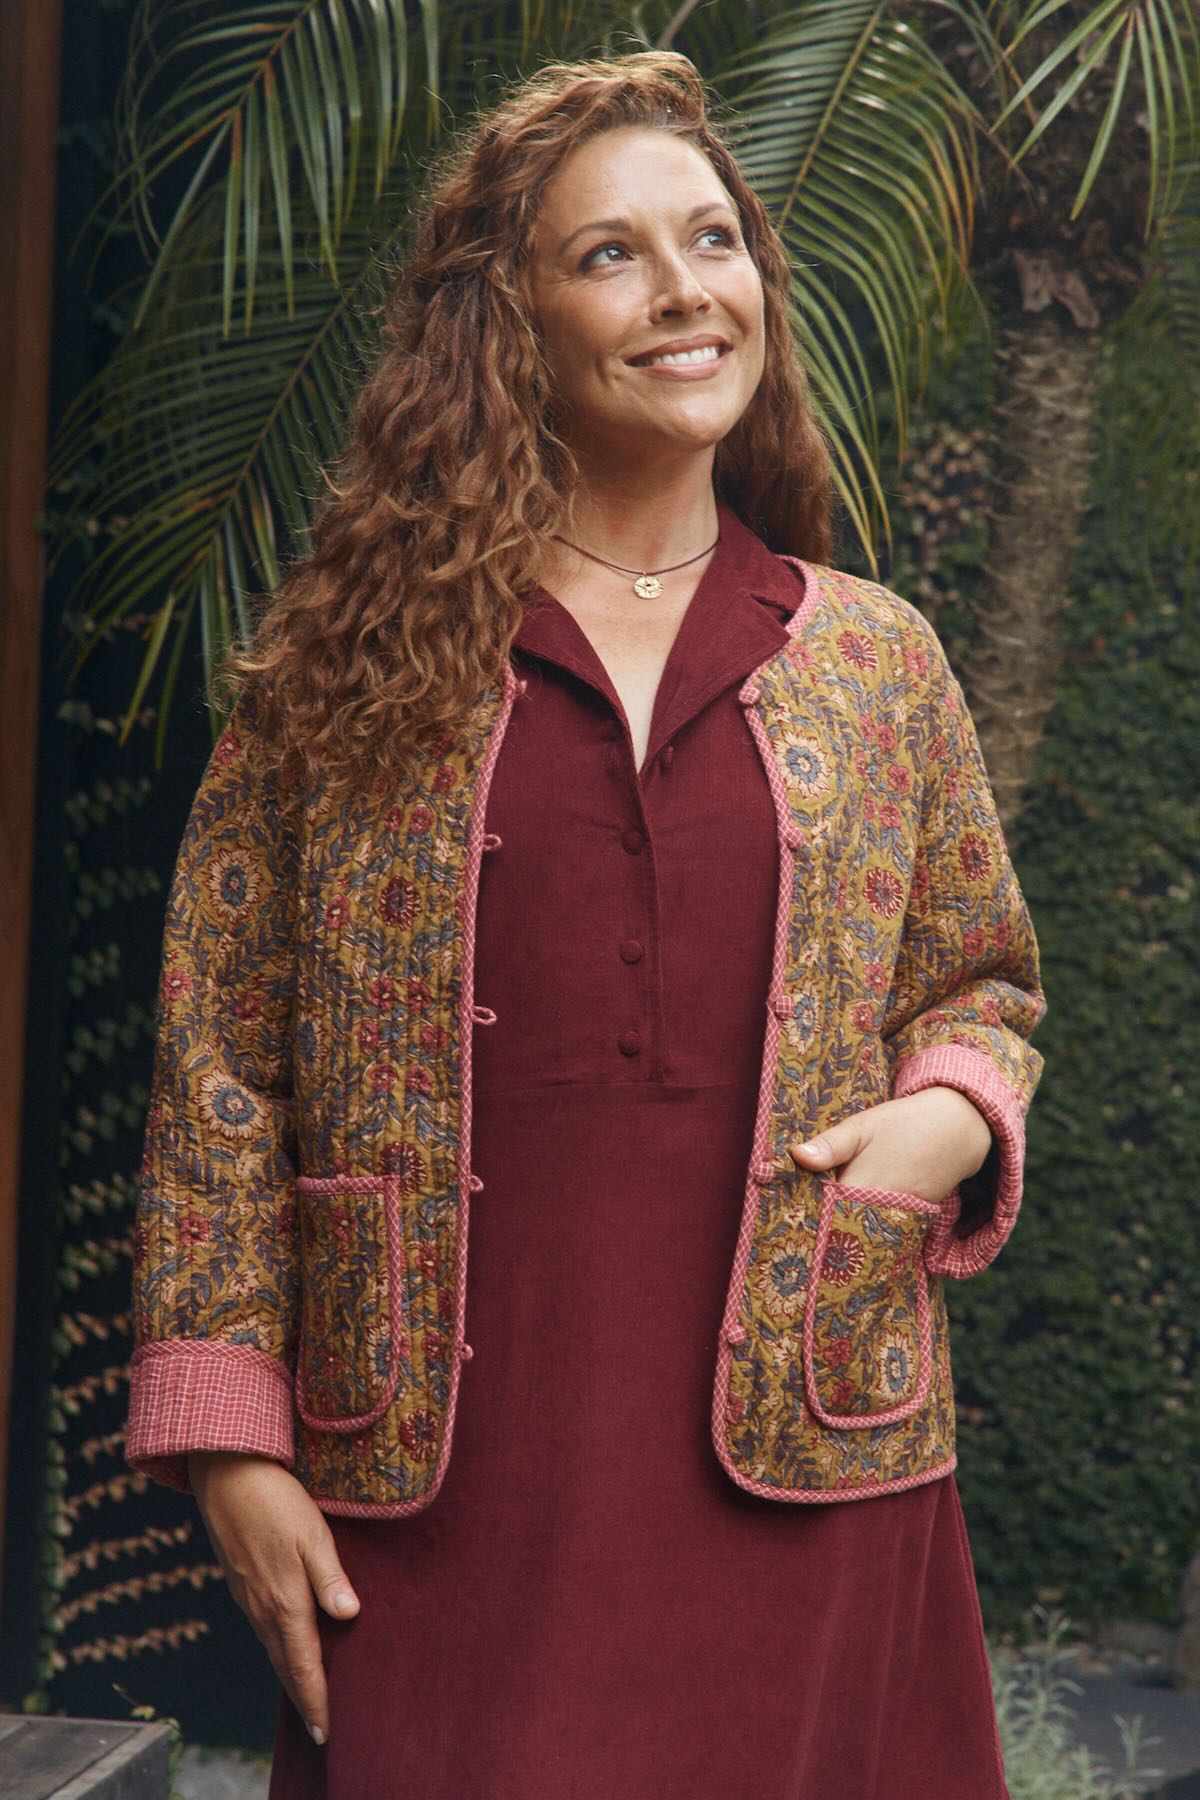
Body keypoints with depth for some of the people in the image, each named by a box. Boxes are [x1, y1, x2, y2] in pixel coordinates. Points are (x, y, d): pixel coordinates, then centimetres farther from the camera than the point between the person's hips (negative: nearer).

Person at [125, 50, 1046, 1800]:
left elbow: (984, 982, 20)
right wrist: (232, 1442, -3)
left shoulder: (878, 661, 9)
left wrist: (952, 1114, -3)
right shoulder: (352, 660, 3)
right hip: (443, 1490, -2)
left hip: (793, 1472, 2)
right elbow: (218, 1059, 3)